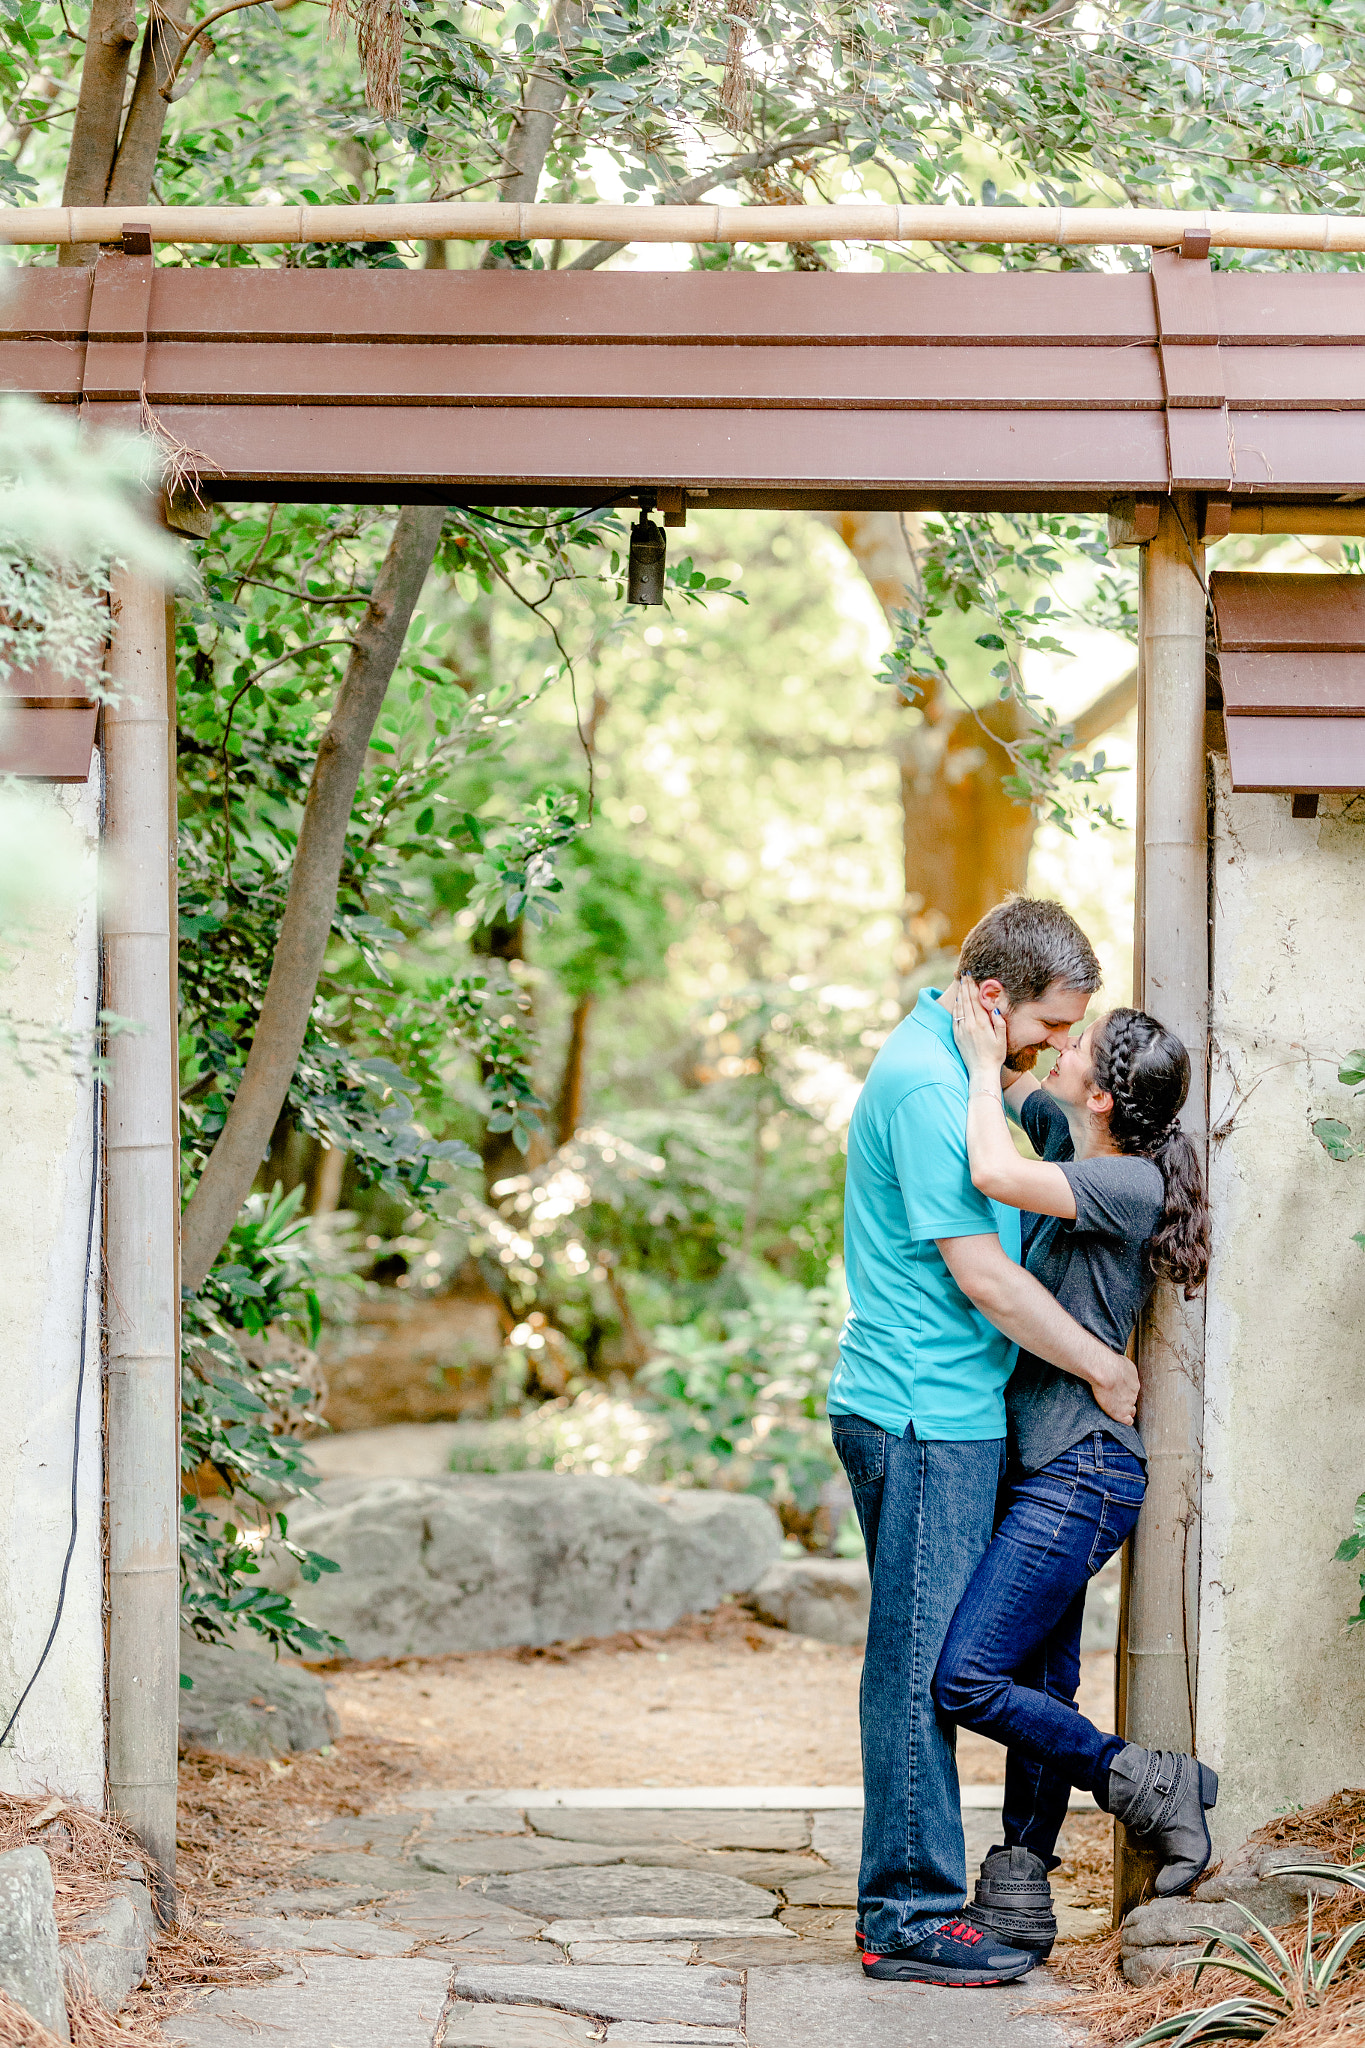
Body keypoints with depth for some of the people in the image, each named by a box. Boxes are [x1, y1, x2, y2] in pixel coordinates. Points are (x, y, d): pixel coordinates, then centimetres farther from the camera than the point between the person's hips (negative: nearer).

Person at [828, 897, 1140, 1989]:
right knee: (923, 1662, -6)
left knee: (924, 1660, 12)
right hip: (925, 1414, -10)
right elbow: (982, 1276, -19)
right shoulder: (926, 1087, -18)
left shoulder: (946, 1058, 15)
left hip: (939, 1412, 10)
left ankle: (909, 1900, 18)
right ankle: (910, 1916, -1)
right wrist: (1106, 1368, -9)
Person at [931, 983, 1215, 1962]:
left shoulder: (1130, 1184, -17)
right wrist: (992, 1045, 5)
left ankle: (1154, 1786, 0)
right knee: (1039, 1687, 11)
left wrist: (986, 1062, -17)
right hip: (1045, 1470, 9)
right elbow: (1019, 1086, 26)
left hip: (1081, 1472, -9)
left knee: (966, 1679, -12)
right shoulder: (1068, 1144, 8)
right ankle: (1020, 1896, 17)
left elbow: (994, 1174, -32)